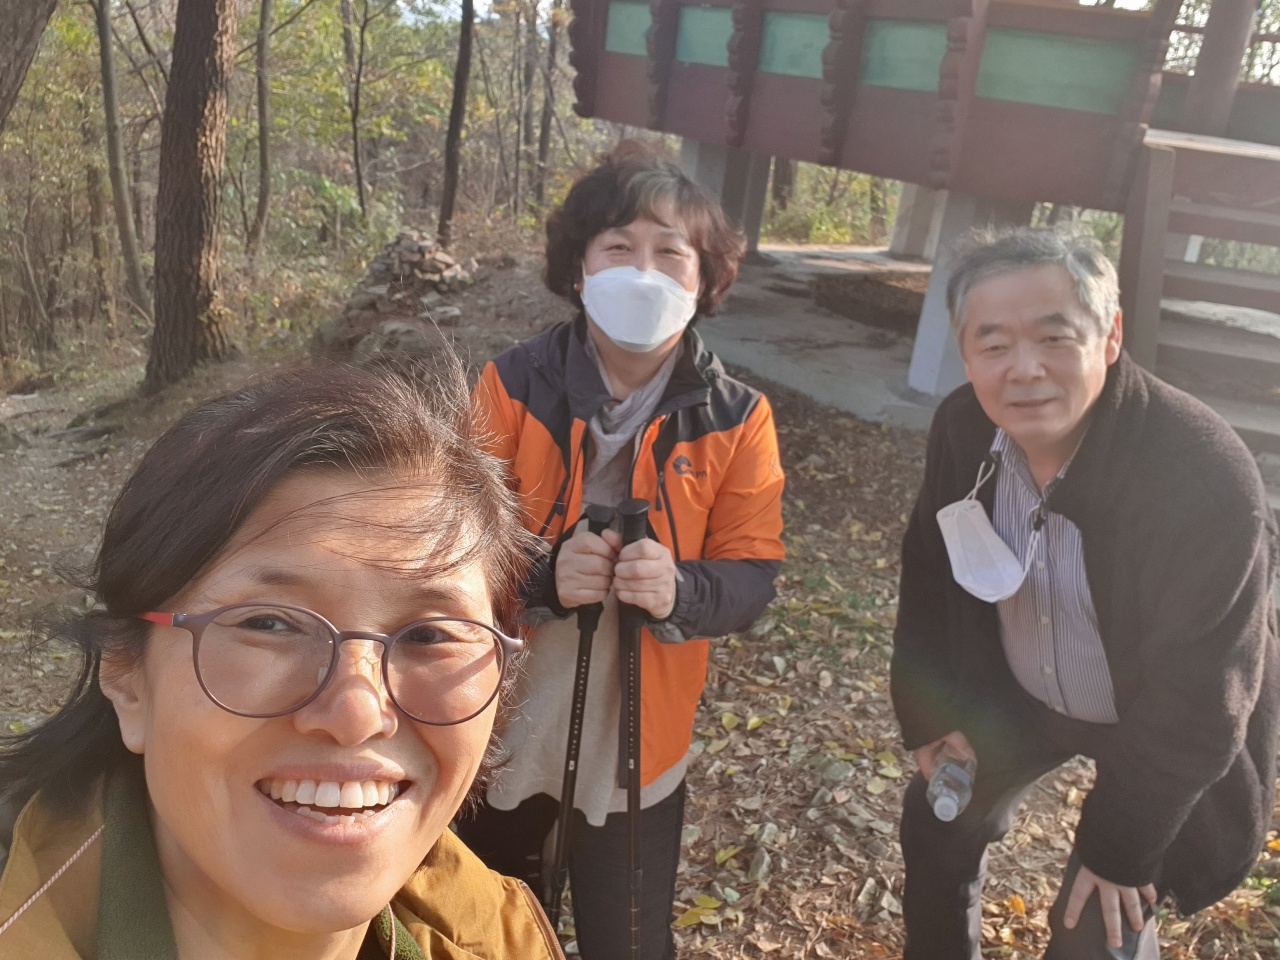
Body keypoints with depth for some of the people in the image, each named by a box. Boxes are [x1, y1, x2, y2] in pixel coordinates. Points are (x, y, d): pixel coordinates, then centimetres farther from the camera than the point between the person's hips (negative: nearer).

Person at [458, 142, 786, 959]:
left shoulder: (738, 419, -9)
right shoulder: (512, 385, -10)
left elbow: (754, 575, -8)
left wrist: (680, 590, -30)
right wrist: (542, 577, -31)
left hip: (640, 744, 0)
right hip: (500, 728, 1)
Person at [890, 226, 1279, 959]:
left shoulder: (1207, 479, -36)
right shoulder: (963, 427, -20)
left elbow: (1196, 702, -26)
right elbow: (933, 573, -3)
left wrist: (1121, 843, -17)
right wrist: (931, 713, -3)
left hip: (1158, 728, -4)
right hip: (1018, 691, 5)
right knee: (938, 821, 16)